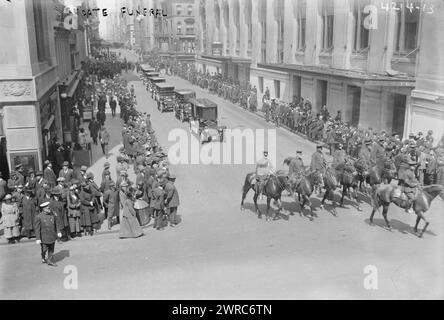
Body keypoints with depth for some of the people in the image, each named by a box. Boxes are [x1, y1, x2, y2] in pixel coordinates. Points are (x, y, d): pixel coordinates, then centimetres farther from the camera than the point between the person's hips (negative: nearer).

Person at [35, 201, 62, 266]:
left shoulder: (52, 215, -2)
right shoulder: (39, 217, -16)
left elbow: (56, 224, 10)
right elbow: (37, 229, -13)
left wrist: (58, 232, 2)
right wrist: (38, 239, -15)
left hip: (52, 236, 4)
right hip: (44, 237, -4)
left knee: (51, 250, 10)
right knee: (44, 249, 13)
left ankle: (50, 261, 23)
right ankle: (43, 258, 42)